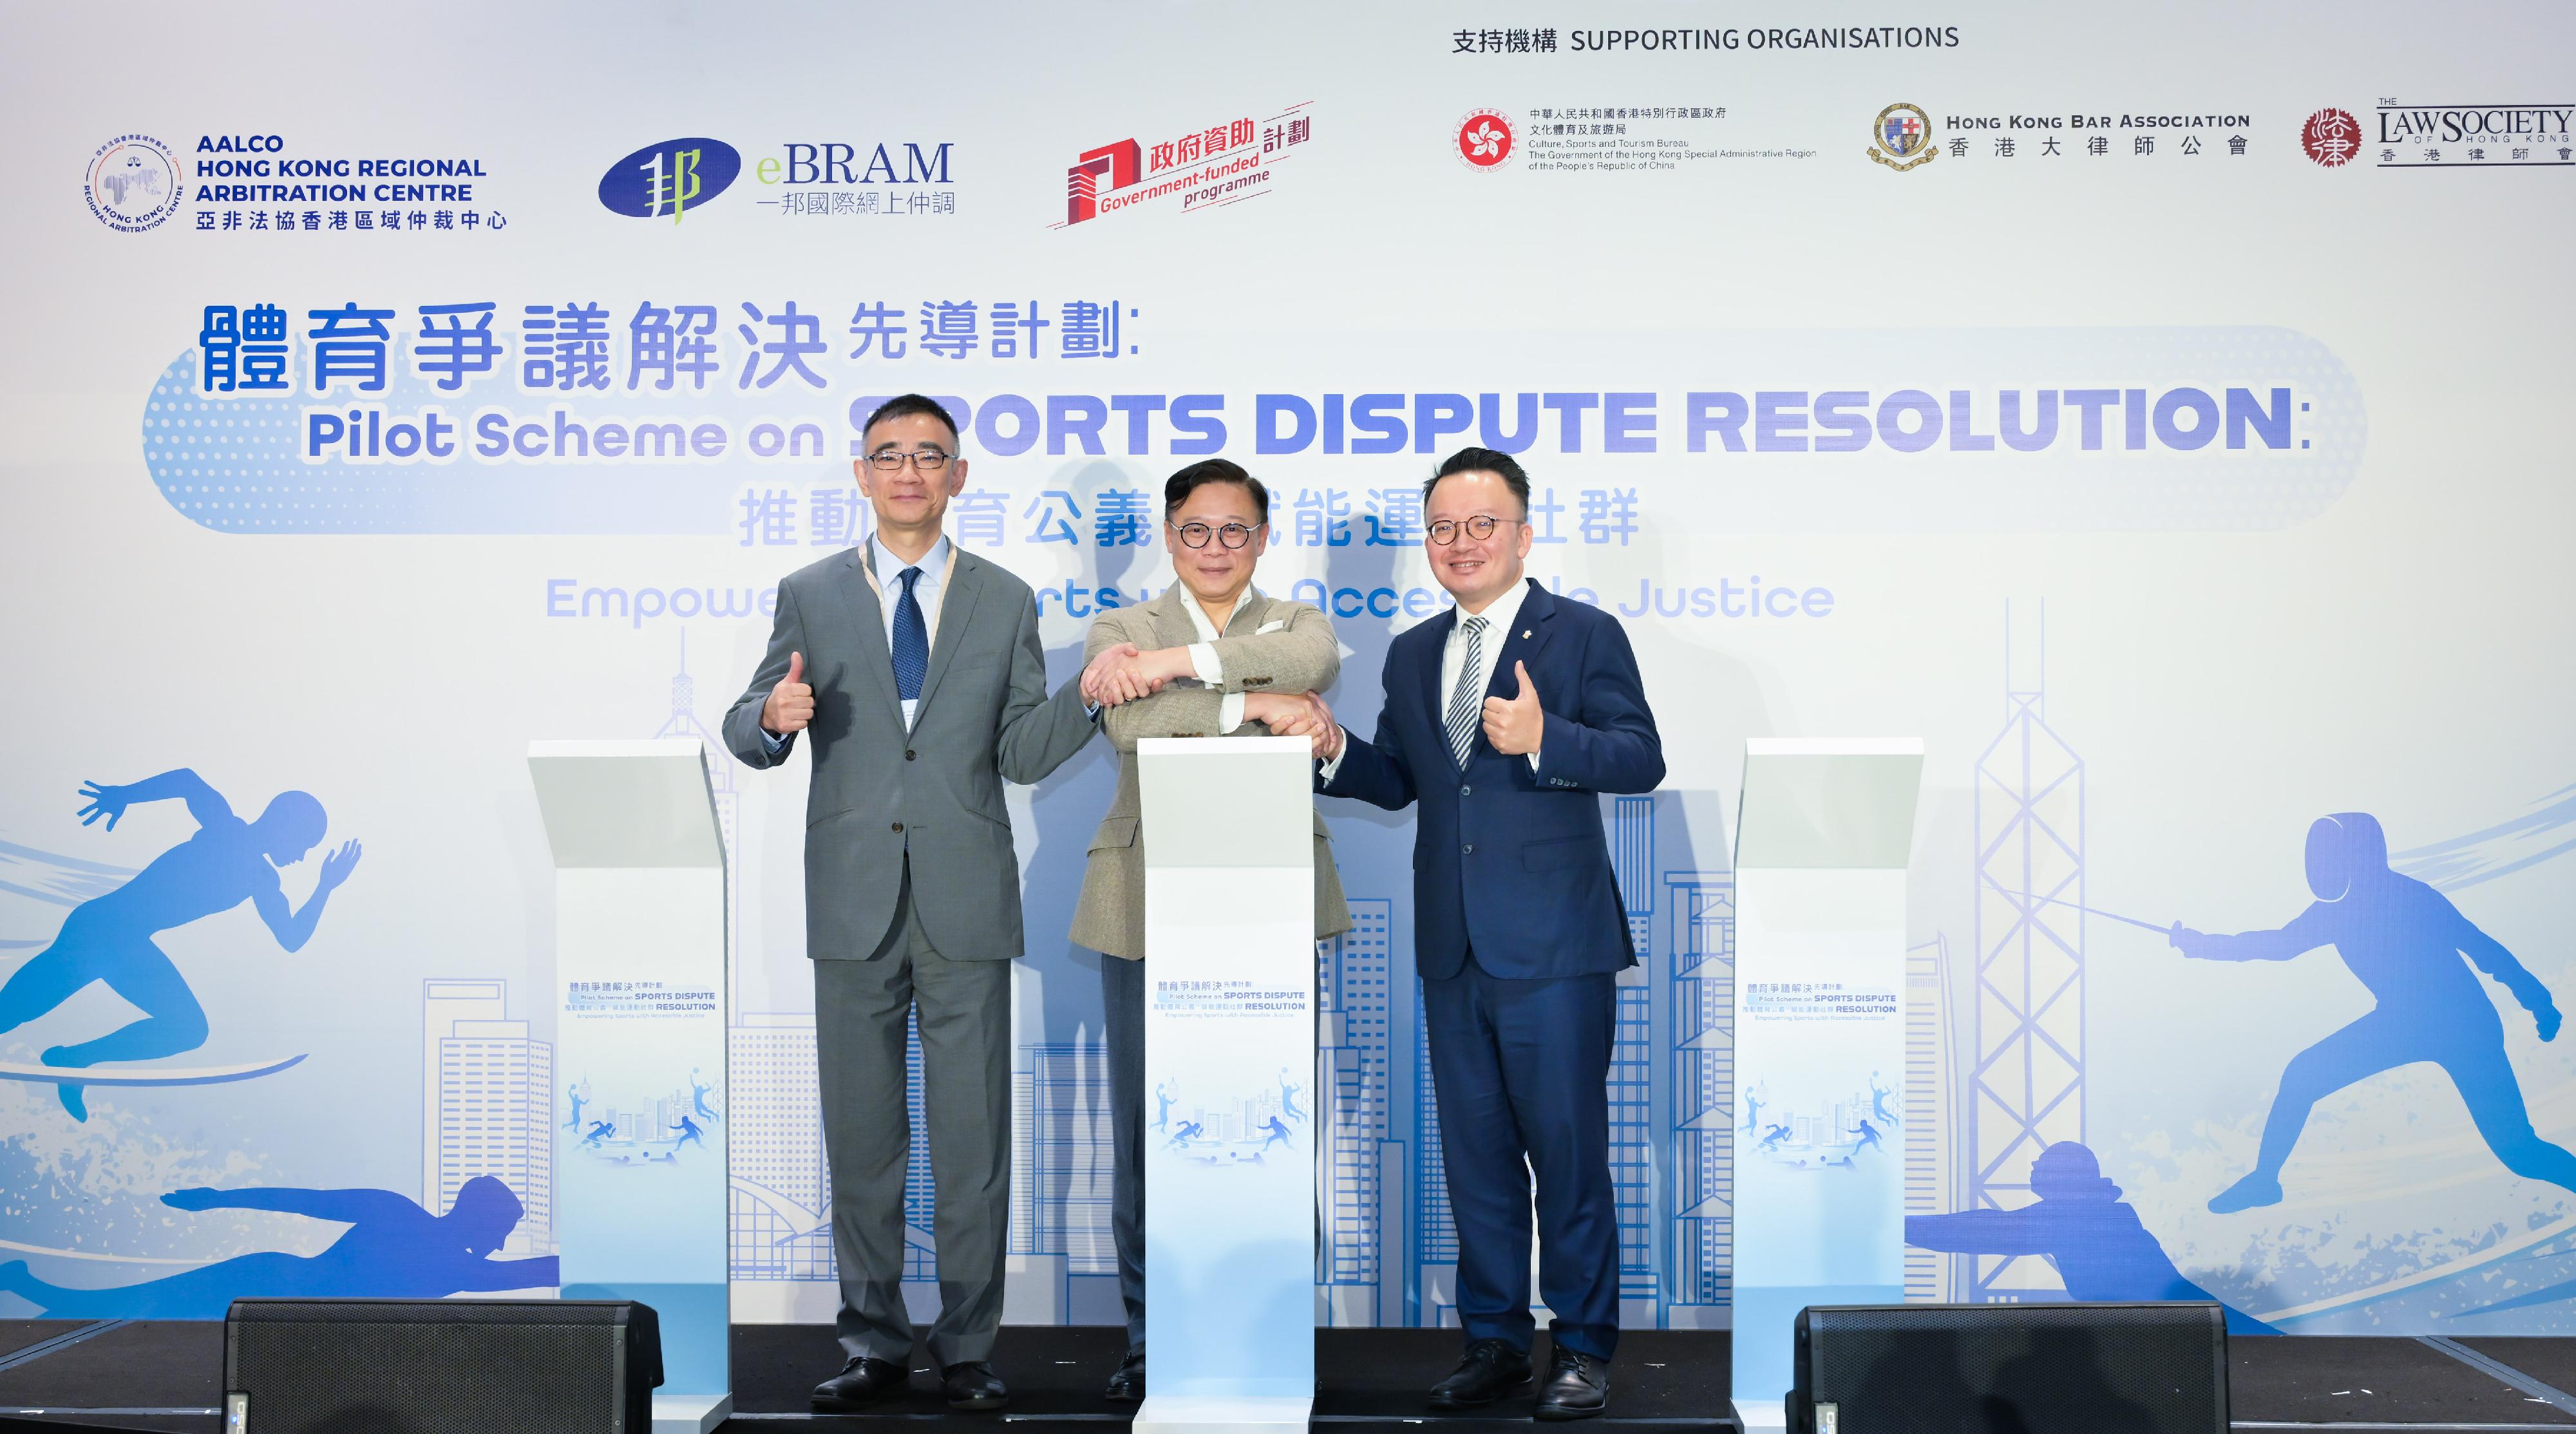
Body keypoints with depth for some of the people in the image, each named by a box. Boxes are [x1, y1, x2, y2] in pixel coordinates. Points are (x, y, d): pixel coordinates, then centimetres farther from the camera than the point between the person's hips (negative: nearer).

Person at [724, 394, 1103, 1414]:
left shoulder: (1005, 602, 9)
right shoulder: (809, 595, 9)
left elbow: (1024, 753, 5)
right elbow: (747, 733, 6)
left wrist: (1089, 693, -12)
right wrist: (773, 716, -17)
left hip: (965, 903, 0)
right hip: (854, 902, 1)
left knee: (973, 1137, 3)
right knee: (861, 1136, 8)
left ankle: (967, 1348, 15)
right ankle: (874, 1340, 21)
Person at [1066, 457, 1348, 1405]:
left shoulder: (1297, 624, 14)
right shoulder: (1122, 633, 11)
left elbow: (1315, 663, -13)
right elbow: (1130, 723, -11)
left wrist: (1176, 662, -16)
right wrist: (1254, 705, -17)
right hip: (1150, 914, 0)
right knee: (1146, 1132, 2)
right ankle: (1151, 1337, 15)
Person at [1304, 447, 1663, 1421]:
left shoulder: (1583, 636, -2)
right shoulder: (1412, 656, 15)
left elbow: (1643, 757, -11)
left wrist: (1544, 740, -27)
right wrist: (1335, 752, -1)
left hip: (1553, 942, -6)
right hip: (1453, 948, 6)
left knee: (1567, 1149, 1)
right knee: (1474, 1151, 12)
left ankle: (1583, 1348, 14)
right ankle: (1494, 1341, 24)